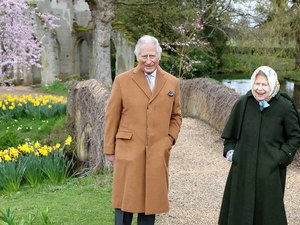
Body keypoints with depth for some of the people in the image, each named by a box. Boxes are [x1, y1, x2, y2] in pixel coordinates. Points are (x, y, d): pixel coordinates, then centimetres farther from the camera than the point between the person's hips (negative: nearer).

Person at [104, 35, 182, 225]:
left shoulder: (172, 83, 8)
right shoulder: (122, 81, 1)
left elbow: (176, 116, 17)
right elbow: (112, 117, 3)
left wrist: (170, 139, 2)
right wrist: (110, 150, 3)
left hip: (158, 154, 2)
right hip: (128, 151, -2)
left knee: (151, 201, 9)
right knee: (125, 202, 3)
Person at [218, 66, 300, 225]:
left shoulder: (285, 106, -10)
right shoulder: (243, 103, -3)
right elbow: (230, 131, 12)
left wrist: (282, 156, -9)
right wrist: (229, 150, 1)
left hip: (270, 170, -2)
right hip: (243, 167, 2)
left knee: (267, 208, 8)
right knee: (239, 209, 11)